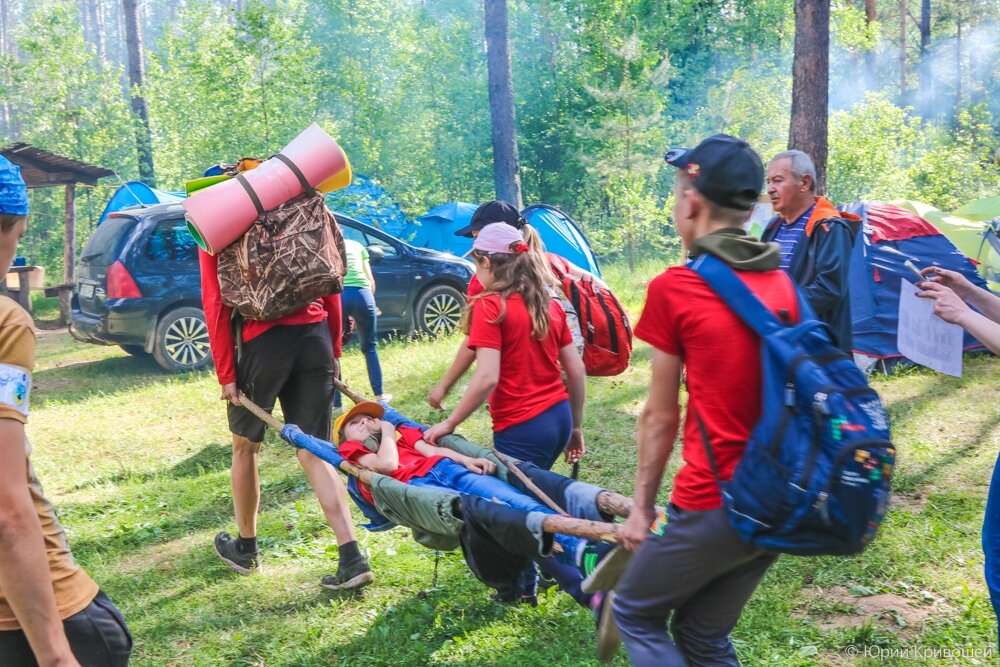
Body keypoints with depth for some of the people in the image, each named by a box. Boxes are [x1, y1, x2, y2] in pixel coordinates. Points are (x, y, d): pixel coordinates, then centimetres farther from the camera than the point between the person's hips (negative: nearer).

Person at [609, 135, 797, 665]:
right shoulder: (782, 283, 7)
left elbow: (661, 416, -5)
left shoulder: (674, 289, -10)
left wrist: (642, 505, 6)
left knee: (634, 612, 16)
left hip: (714, 505, -6)